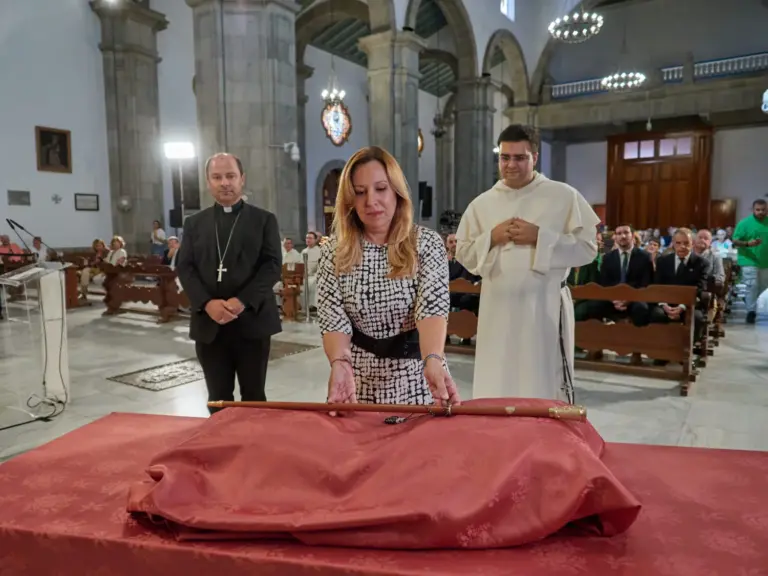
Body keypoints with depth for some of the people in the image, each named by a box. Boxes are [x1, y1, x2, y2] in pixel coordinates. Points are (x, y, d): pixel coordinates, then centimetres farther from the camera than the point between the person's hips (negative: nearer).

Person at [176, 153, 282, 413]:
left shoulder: (264, 220, 5)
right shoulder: (194, 223, 13)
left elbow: (272, 265, -4)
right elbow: (184, 267, 5)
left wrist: (243, 301, -17)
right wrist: (207, 303, -13)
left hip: (252, 321, -2)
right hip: (209, 324, 2)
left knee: (253, 396, 7)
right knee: (218, 399, 9)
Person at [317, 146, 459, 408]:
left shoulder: (427, 243, -8)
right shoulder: (334, 252, -4)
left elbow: (433, 307, -21)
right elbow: (333, 319, -11)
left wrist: (432, 360, -40)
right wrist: (340, 363, -31)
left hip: (416, 378, -1)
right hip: (359, 380, 1)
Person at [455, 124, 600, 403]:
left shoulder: (565, 196, 0)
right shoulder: (481, 203, 8)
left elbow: (587, 248, -3)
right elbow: (463, 254, 10)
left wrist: (539, 237, -13)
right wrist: (491, 238, -8)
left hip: (545, 308, -2)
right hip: (498, 311, 3)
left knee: (546, 389, 5)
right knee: (496, 392, 9)